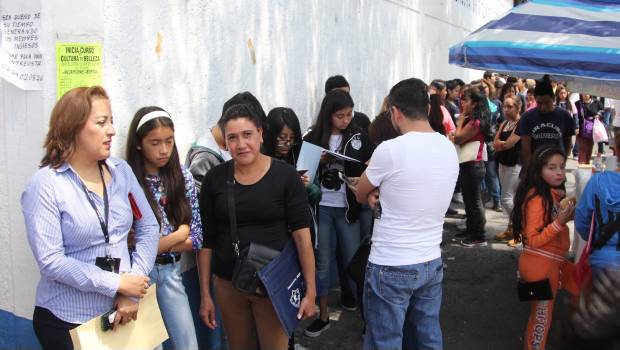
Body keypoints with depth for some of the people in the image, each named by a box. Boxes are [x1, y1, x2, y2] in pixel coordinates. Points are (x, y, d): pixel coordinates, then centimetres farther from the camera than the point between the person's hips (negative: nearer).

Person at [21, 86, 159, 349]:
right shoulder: (45, 184, -12)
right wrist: (118, 284, -18)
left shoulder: (121, 170, 2)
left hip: (122, 312, 4)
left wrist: (131, 290, -8)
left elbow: (148, 228, 3)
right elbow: (50, 261, -17)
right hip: (67, 321, -4)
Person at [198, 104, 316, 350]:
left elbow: (302, 236, -8)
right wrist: (205, 293, 4)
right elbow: (206, 240, 4)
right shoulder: (215, 178, -1)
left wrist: (310, 291, -9)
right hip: (228, 284, 3)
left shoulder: (285, 175, -8)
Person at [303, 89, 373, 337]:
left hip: (348, 208, 1)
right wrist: (319, 162, -16)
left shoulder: (359, 137, -2)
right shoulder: (313, 138, -3)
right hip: (321, 207, 0)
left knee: (352, 258, 11)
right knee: (322, 262, 7)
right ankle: (323, 315, 19)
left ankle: (348, 295, 41)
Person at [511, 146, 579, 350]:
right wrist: (560, 222, -28)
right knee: (542, 314, 5)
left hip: (555, 261, 9)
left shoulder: (555, 194, 3)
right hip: (540, 265, -9)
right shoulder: (537, 199, -21)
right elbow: (533, 240, -22)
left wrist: (569, 215, -1)